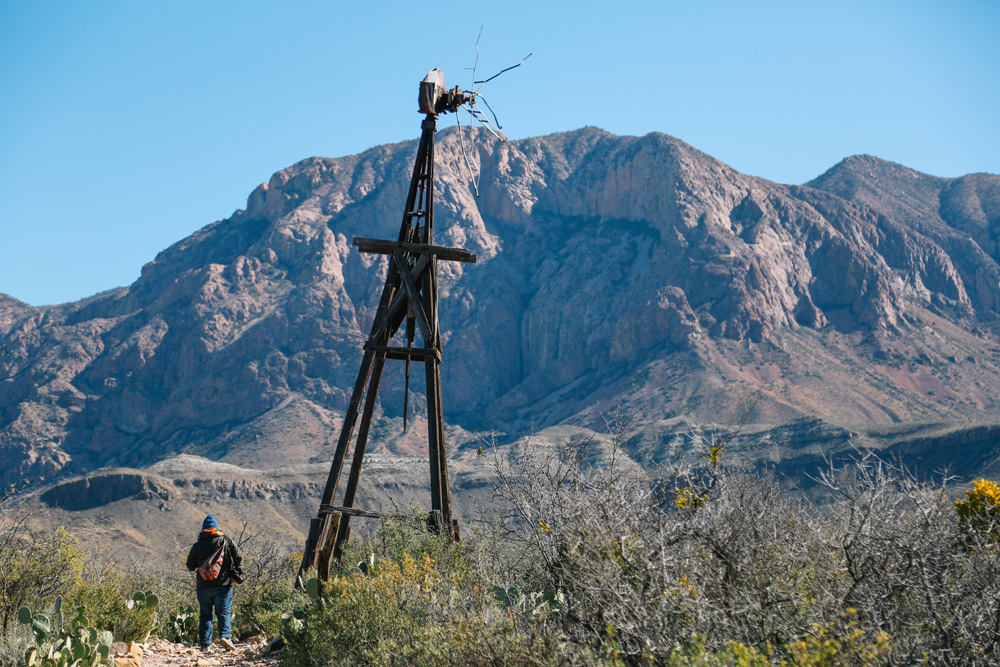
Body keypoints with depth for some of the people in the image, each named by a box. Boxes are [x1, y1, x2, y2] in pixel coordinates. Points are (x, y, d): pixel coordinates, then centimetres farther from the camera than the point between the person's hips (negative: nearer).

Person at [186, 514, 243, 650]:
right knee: (224, 612, 3)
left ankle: (205, 642, 8)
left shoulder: (197, 546, 1)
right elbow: (239, 560, -1)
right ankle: (225, 635, -18)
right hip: (223, 585, -1)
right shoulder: (227, 542, -1)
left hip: (203, 587, 1)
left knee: (205, 614, 11)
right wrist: (234, 574, 12)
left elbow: (190, 566, 11)